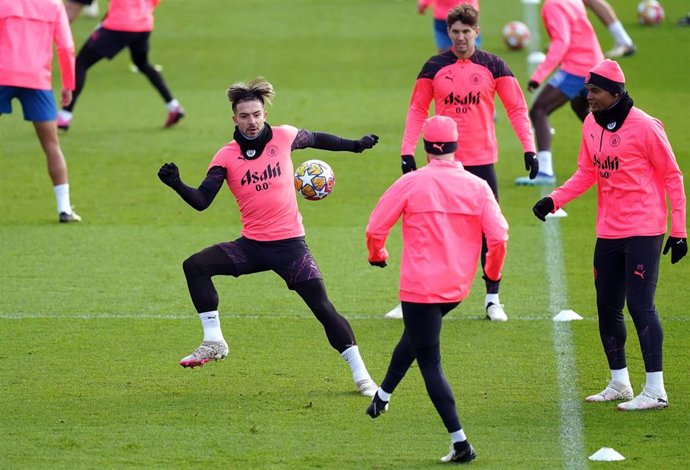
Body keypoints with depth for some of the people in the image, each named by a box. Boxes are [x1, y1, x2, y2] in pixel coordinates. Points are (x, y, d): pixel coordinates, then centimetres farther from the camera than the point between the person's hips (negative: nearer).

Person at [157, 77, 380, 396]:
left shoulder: (284, 137, -3)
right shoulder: (226, 156, -4)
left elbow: (316, 139, 18)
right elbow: (201, 201, -10)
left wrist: (356, 145, 23)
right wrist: (177, 185, -27)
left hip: (289, 243, -2)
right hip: (251, 246, 2)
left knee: (323, 308, -7)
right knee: (195, 265, -16)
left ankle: (360, 374, 3)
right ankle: (213, 343, -9)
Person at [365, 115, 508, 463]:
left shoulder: (411, 183, -10)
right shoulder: (477, 187, -3)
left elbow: (375, 229, -6)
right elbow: (499, 237, -8)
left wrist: (377, 255, 17)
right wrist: (493, 272, 12)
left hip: (420, 287, -5)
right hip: (458, 287, 5)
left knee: (430, 363, -1)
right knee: (415, 336, 31)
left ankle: (460, 443, -9)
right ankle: (382, 397, 46)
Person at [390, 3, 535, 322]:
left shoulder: (493, 66, 1)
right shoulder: (434, 67, 2)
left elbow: (516, 108, 3)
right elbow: (417, 110, 7)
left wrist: (529, 148, -6)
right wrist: (407, 151, -1)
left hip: (482, 161, 0)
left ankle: (493, 300, 13)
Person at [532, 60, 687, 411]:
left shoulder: (644, 127, -13)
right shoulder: (591, 125, 7)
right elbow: (586, 173, 13)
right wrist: (554, 200, -3)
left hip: (643, 232, -7)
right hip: (608, 233, 8)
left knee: (640, 305, -11)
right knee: (607, 306, 12)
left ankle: (655, 390, -7)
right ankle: (619, 384, 26)